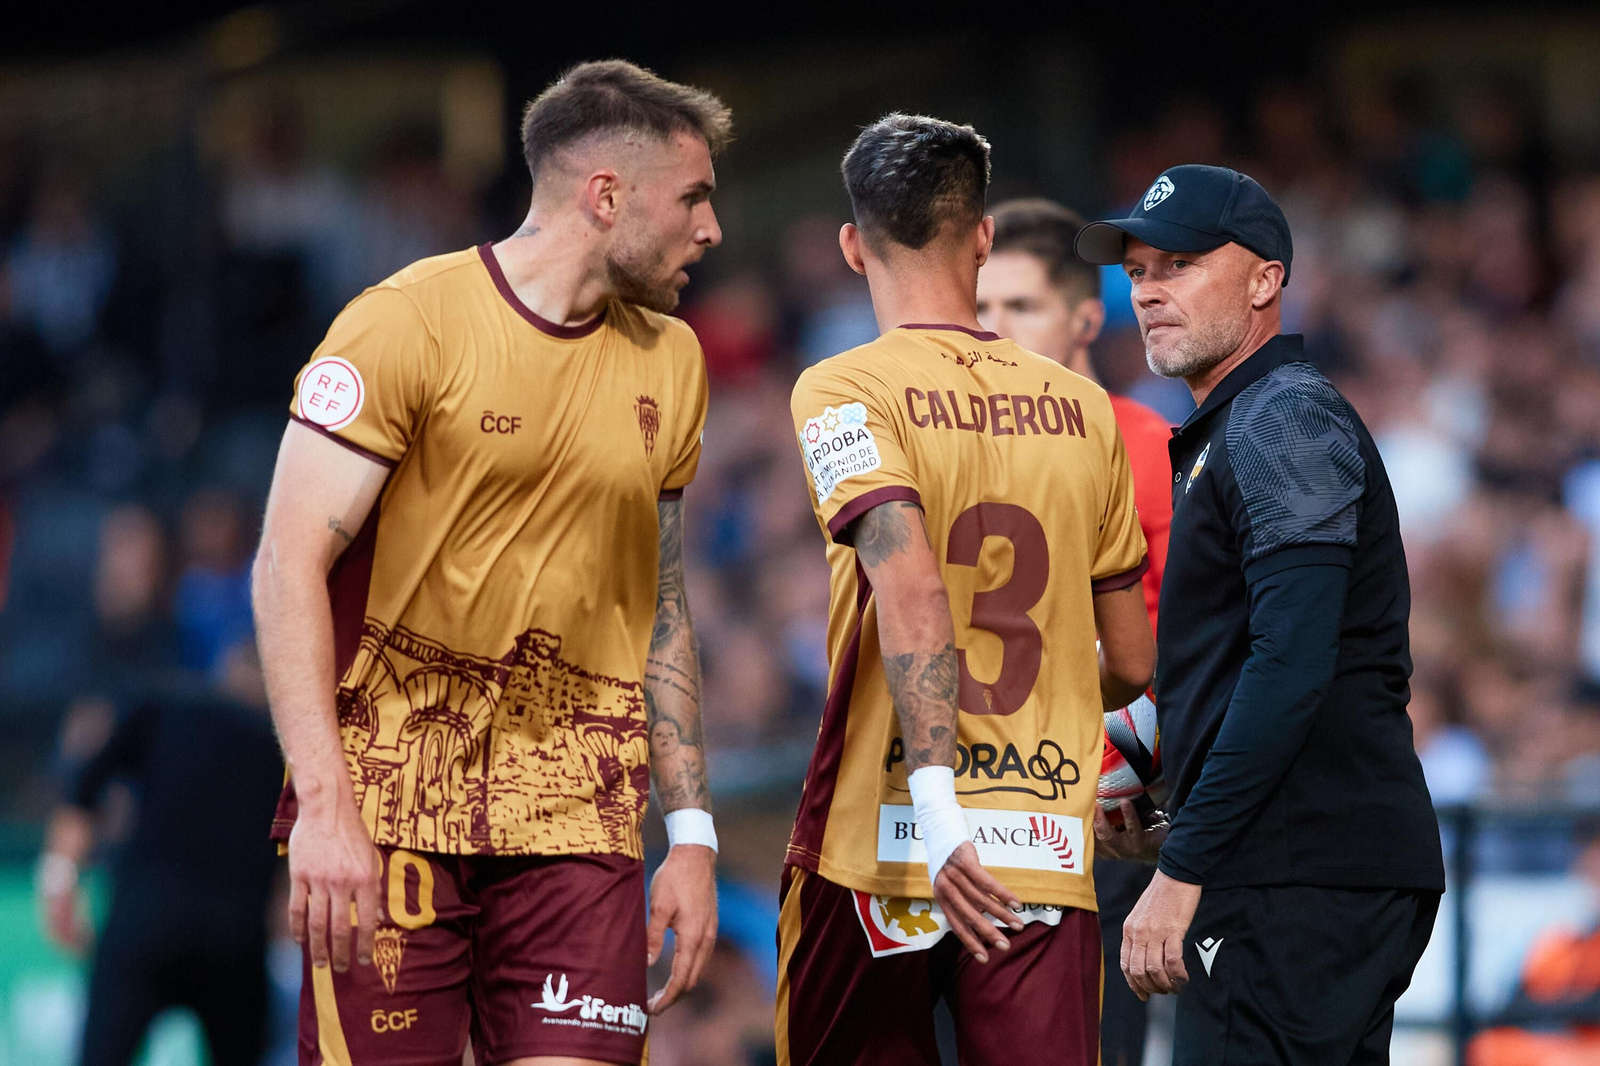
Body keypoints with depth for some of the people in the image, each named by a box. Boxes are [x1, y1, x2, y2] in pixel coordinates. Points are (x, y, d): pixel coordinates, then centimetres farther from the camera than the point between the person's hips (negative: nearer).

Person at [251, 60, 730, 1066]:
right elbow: (290, 564, -10)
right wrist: (323, 806, -19)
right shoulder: (411, 322, -5)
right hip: (393, 797, -4)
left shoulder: (669, 362, 15)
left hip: (577, 809, 5)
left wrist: (692, 834, 13)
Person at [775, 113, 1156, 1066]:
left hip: (883, 846, -3)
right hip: (1049, 851, 3)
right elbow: (1132, 666, 15)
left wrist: (936, 803, -27)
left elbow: (909, 585, -19)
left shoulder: (844, 392, -3)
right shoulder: (1083, 408, 11)